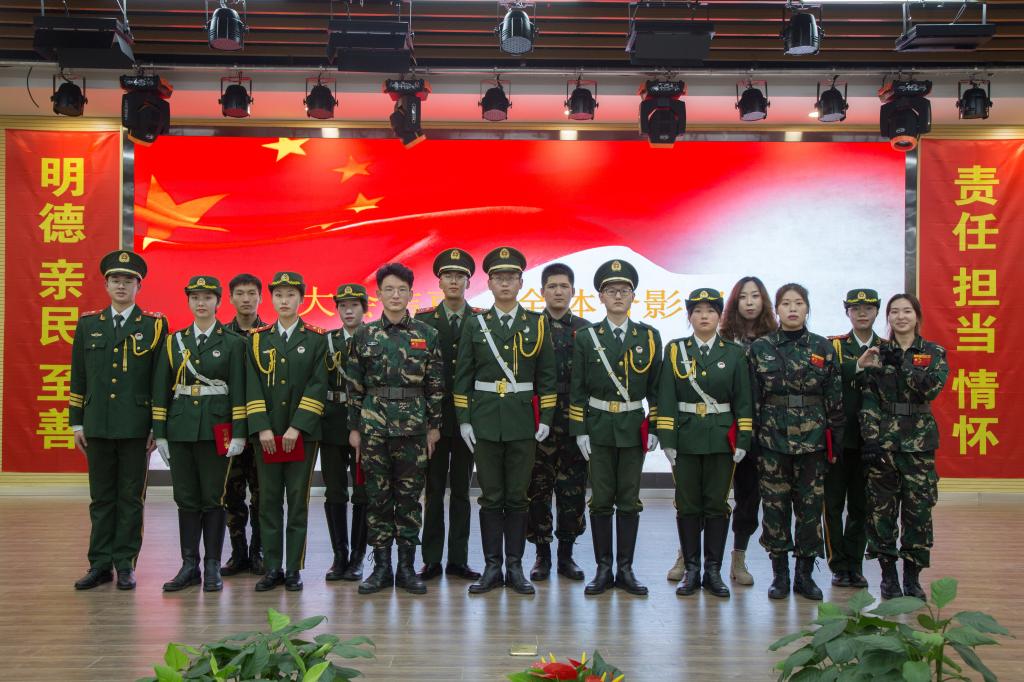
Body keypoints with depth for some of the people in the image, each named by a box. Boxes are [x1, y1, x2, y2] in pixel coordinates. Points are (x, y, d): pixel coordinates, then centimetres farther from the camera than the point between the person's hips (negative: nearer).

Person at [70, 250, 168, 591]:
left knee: (131, 498, 4)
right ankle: (100, 564, 17)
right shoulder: (88, 325, 10)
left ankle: (125, 564, 13)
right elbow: (78, 378, 11)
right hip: (97, 426, 3)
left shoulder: (155, 325, 0)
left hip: (136, 426, -3)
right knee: (101, 498, 9)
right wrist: (77, 422, 7)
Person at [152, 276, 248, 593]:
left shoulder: (233, 343, 1)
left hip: (216, 430, -3)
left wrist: (238, 434, -9)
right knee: (186, 499, 7)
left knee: (212, 499, 2)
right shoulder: (174, 341, 9)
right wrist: (160, 434, 3)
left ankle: (212, 567, 12)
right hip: (180, 429, 3)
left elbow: (239, 391, -3)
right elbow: (161, 391, 7)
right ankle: (189, 566, 16)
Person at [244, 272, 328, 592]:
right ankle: (272, 568, 14)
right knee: (269, 501, 5)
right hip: (267, 434, 2)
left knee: (298, 501, 2)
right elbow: (252, 387, 3)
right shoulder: (257, 339, 9)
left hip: (303, 433, -2)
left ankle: (294, 569, 11)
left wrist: (297, 427, -13)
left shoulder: (317, 339, 2)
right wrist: (262, 428, -8)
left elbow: (317, 387, -5)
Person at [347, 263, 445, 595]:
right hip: (373, 425, 1)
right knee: (377, 497, 5)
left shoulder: (426, 334, 4)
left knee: (409, 498, 5)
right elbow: (355, 385, 6)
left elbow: (435, 384, 5)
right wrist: (353, 427, 3)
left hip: (414, 427, 0)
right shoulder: (364, 335, 5)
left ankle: (407, 567, 15)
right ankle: (381, 567, 15)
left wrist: (434, 425, 2)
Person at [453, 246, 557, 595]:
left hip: (523, 422, 0)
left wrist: (546, 419, -1)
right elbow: (463, 376, 4)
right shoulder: (474, 324, 5)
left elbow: (547, 376, 5)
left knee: (518, 497, 6)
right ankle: (492, 567, 14)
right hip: (485, 421, 0)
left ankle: (515, 567, 15)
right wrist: (463, 420, -2)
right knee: (491, 497, 5)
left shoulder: (537, 324, 5)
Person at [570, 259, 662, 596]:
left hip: (633, 428, 1)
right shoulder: (586, 337, 1)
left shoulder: (649, 336, 3)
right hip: (598, 427, -1)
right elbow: (578, 389, 1)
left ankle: (625, 569, 16)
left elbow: (656, 388, 5)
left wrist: (654, 429, 0)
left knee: (629, 500, 6)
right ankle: (603, 569, 13)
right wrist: (579, 431, -4)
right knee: (601, 501, 3)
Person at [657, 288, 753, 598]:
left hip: (721, 439, 0)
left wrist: (743, 440, -3)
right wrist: (667, 439, -6)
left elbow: (743, 401, 3)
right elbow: (667, 399, 0)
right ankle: (691, 570, 14)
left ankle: (713, 571, 14)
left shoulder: (734, 353, 5)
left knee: (717, 504, 4)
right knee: (687, 505, 4)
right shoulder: (675, 350, 4)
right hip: (686, 437, 0)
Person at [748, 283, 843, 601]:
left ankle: (805, 574, 18)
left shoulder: (823, 348, 5)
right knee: (775, 505, 4)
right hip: (772, 439, -1)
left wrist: (837, 438, 3)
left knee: (810, 505, 5)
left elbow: (835, 397, 6)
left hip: (812, 439, 1)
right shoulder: (759, 348, 2)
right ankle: (780, 574, 16)